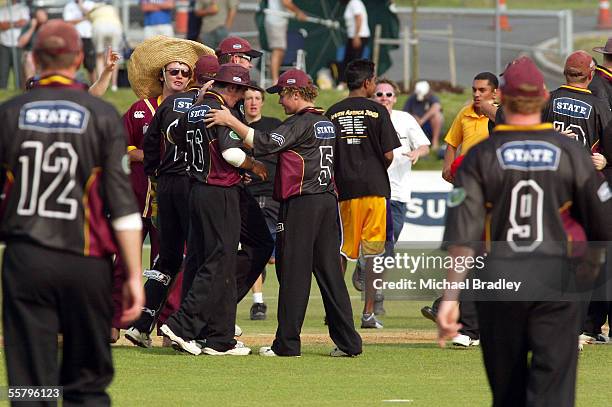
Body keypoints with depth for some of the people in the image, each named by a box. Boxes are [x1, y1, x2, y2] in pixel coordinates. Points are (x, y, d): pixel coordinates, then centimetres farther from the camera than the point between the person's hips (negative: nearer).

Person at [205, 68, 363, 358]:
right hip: (329, 201, 8)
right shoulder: (327, 124, 17)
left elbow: (265, 144, -20)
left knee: (293, 273, -4)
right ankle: (347, 342, 6)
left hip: (300, 203, -8)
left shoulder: (300, 123, -10)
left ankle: (287, 343, -3)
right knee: (330, 272, 9)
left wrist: (231, 121, -18)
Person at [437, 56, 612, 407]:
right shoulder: (572, 154, 0)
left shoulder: (481, 156, -2)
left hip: (498, 284, 1)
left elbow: (463, 234, -10)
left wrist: (450, 296, -11)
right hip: (557, 285, -1)